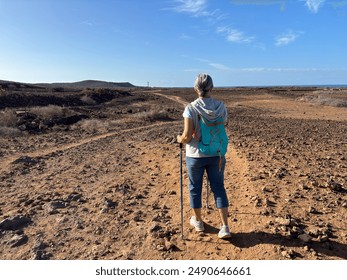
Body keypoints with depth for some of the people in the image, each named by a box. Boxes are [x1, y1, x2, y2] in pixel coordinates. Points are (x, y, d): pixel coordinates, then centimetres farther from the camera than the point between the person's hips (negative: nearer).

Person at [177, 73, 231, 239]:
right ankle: (225, 227, 13)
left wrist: (180, 139, 3)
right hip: (216, 154, 3)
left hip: (195, 154, -2)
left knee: (195, 188, 17)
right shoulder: (221, 107, -6)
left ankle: (198, 221, 35)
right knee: (218, 188, 14)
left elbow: (187, 136, -19)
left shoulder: (191, 108, -17)